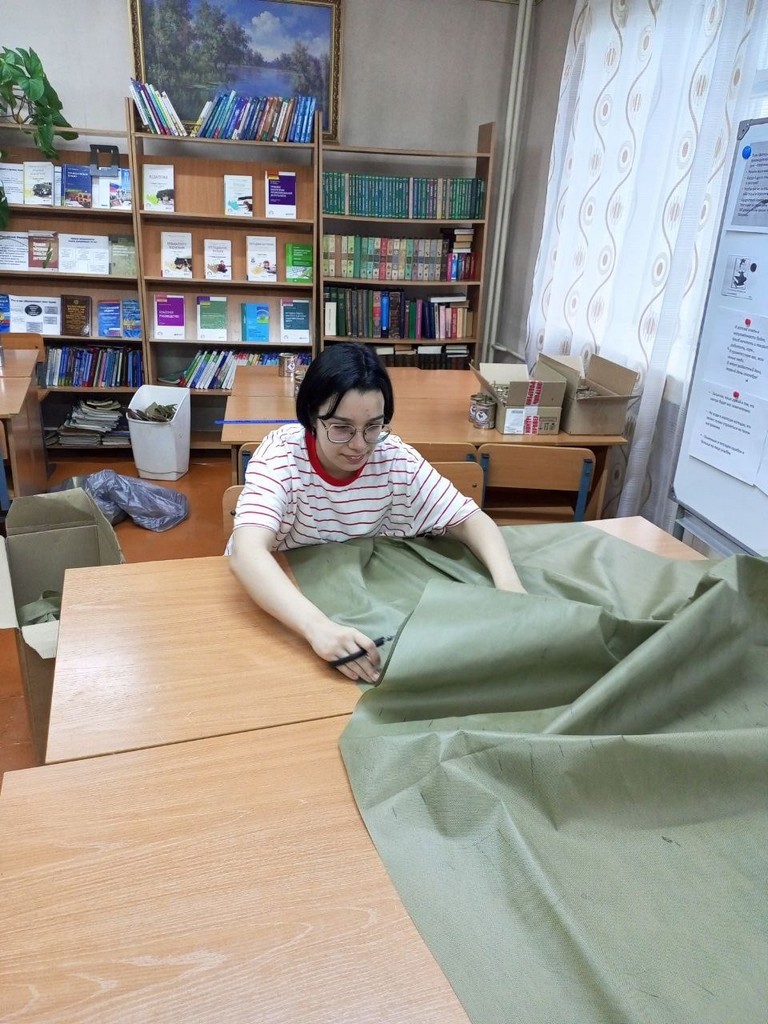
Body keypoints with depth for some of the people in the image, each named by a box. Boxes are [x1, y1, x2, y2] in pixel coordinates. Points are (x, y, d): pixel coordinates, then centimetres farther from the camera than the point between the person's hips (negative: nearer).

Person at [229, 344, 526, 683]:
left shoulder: (395, 460, -15)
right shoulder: (281, 454, -24)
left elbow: (472, 519, -9)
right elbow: (247, 553, -38)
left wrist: (506, 579, -28)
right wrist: (317, 626, -53)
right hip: (283, 598, -2)